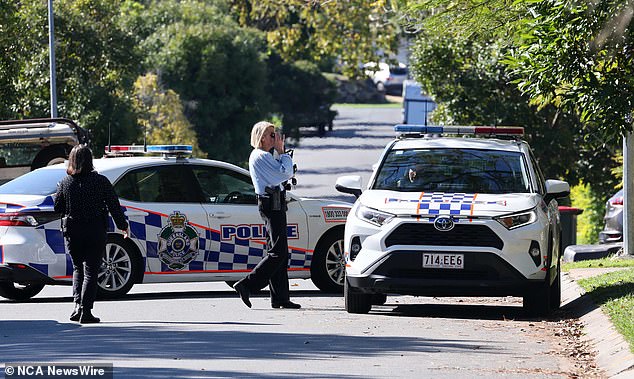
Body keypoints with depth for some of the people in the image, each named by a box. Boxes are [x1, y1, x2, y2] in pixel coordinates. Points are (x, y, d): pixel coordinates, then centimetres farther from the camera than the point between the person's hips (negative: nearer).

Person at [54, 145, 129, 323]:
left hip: (72, 232, 2)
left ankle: (78, 304, 2)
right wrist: (123, 226, 10)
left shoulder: (65, 183, -3)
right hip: (95, 232, -2)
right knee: (91, 270, 2)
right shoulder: (100, 181, -7)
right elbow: (114, 206, -3)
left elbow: (57, 207, 2)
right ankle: (86, 310, -6)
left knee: (78, 268, 19)